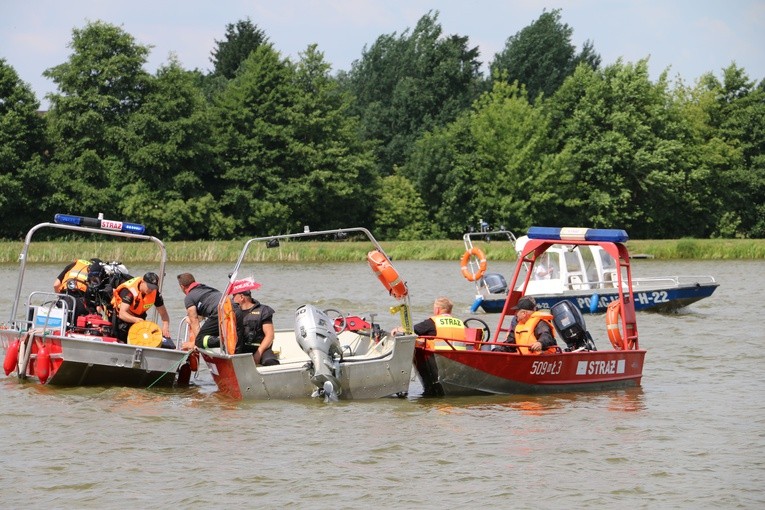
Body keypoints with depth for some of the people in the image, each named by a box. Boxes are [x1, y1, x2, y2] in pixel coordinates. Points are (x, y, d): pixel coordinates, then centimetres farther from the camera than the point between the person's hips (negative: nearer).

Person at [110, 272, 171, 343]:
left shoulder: (155, 292, -19)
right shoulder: (129, 290, -34)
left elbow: (163, 313, -14)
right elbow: (122, 314, -43)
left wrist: (165, 327, -35)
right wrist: (136, 320, -61)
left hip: (139, 315, 5)